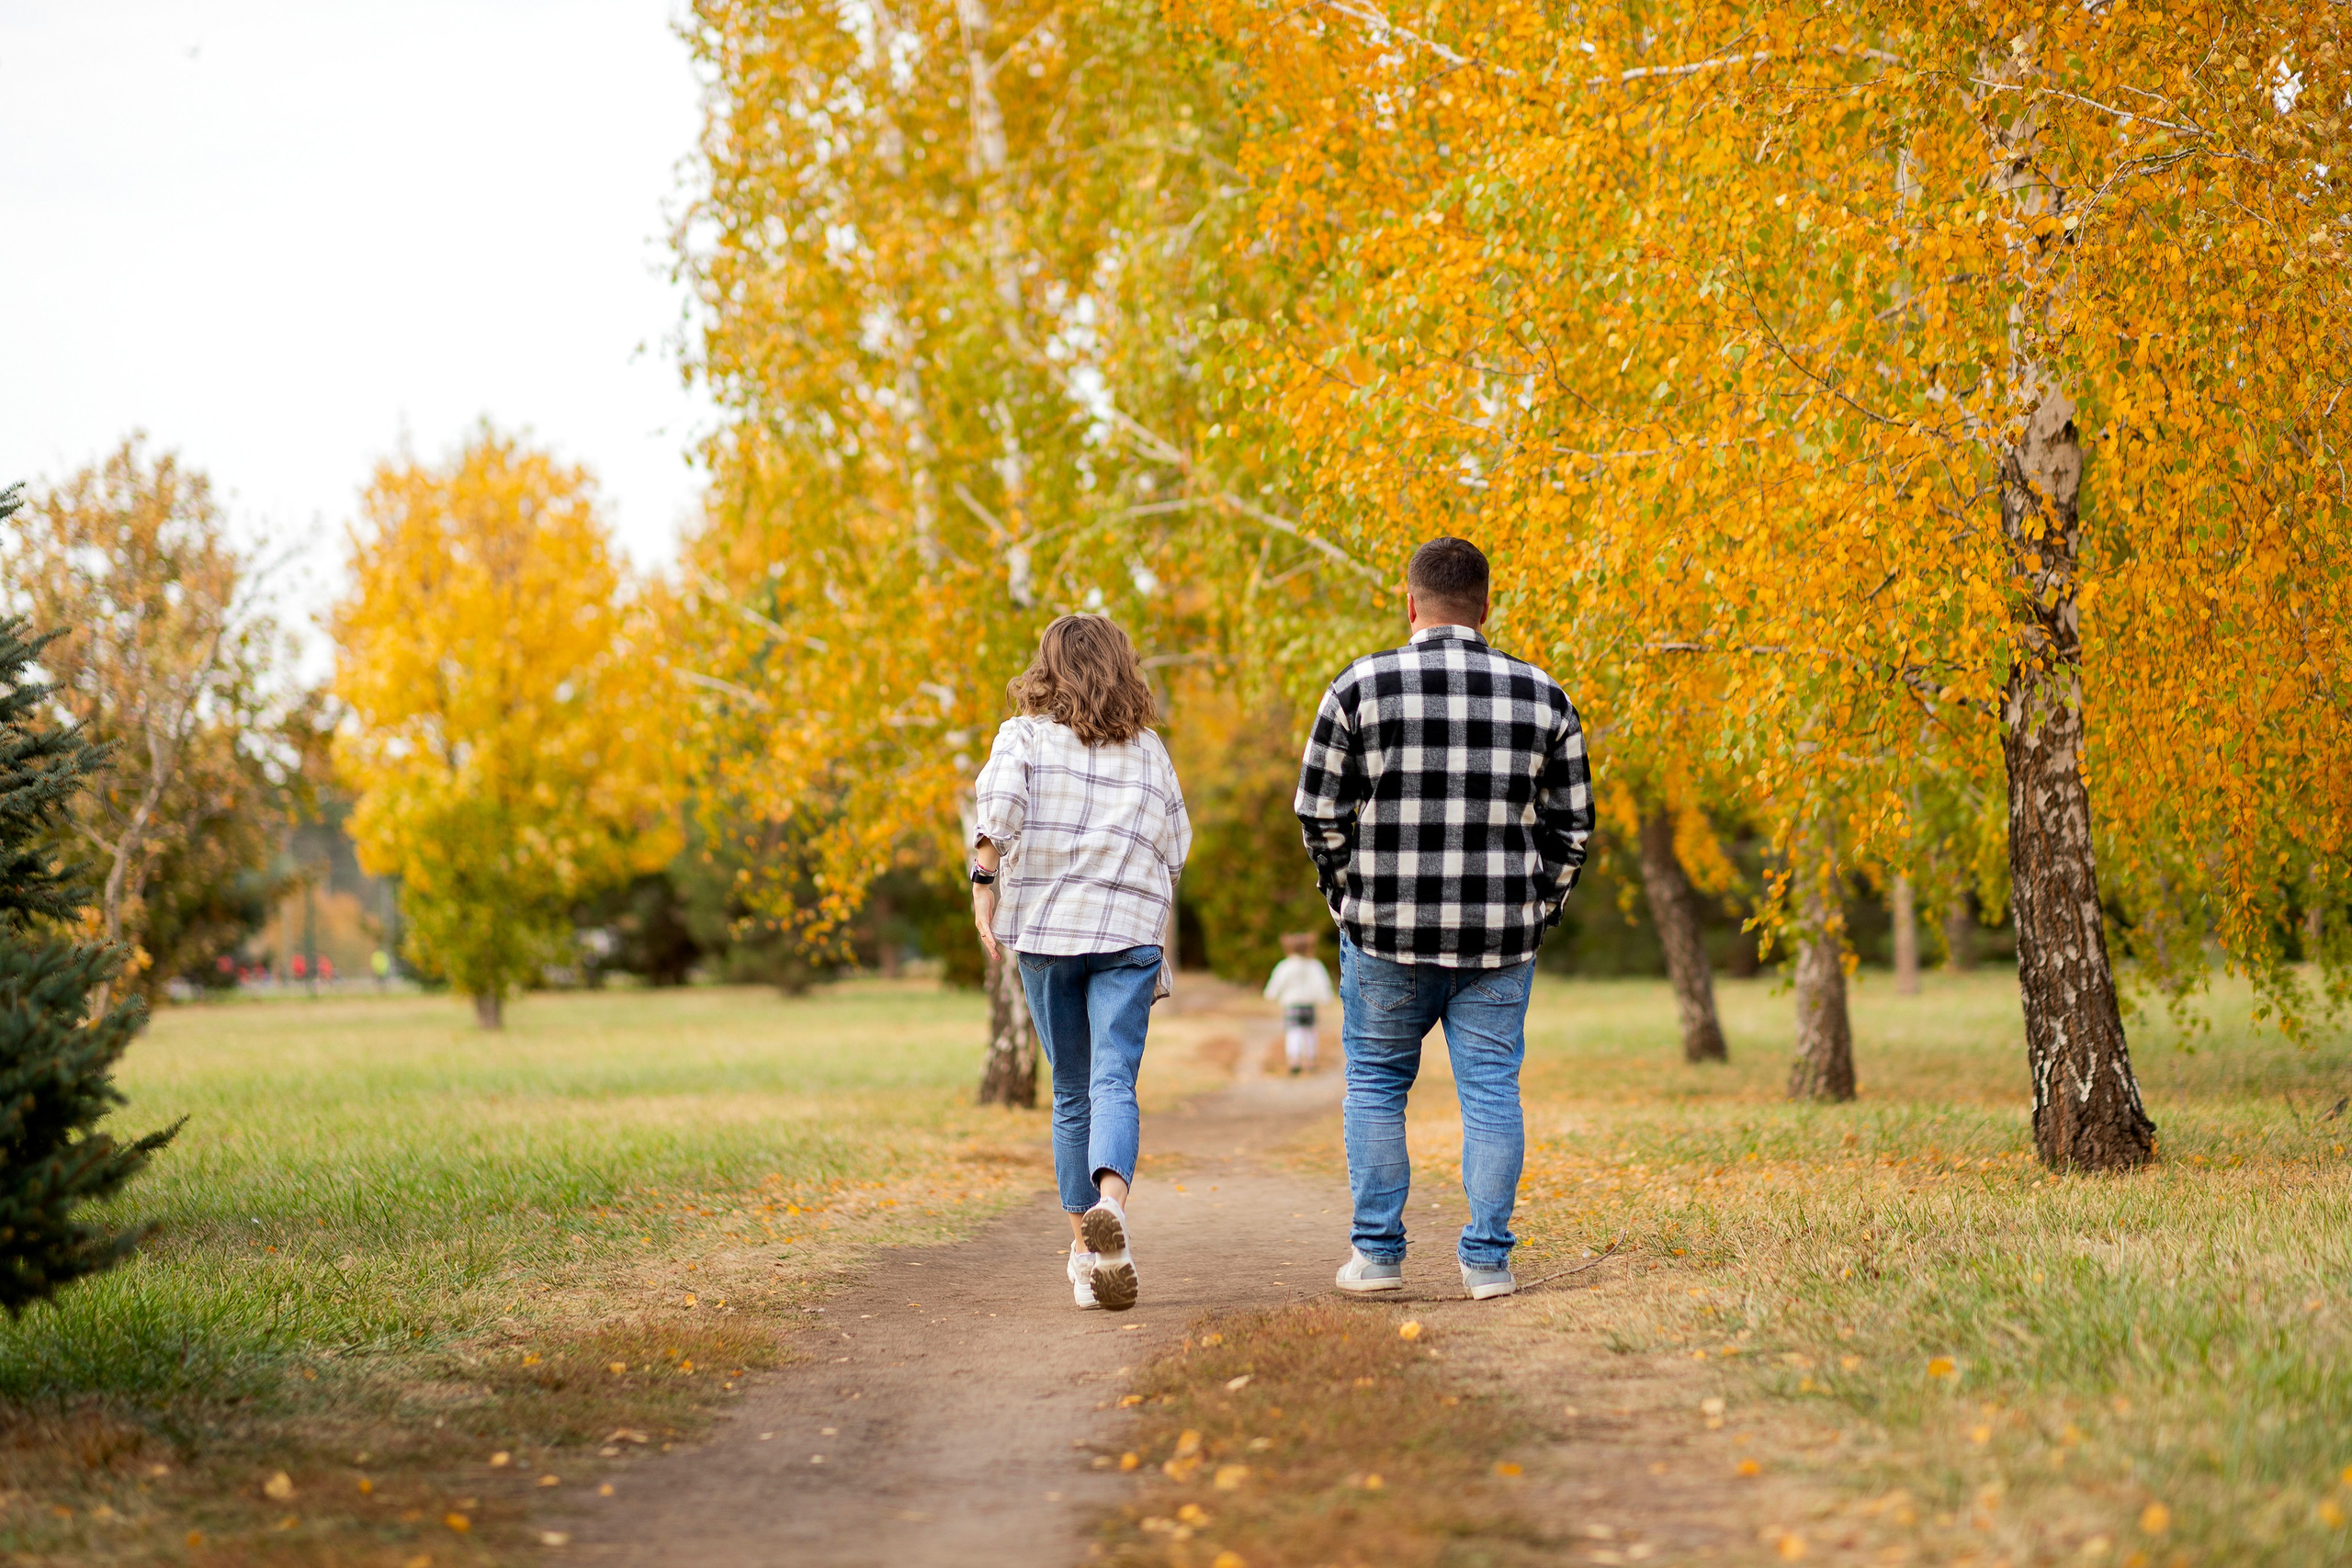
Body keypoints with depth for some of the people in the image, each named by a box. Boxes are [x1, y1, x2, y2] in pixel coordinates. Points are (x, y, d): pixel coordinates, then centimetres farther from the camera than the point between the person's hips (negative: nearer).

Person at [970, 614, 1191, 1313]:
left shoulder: (1025, 736, 7)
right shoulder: (1150, 751, 13)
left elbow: (999, 801, -13)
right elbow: (1173, 852, 15)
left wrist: (984, 879, -15)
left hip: (1044, 926, 0)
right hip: (1130, 932, 0)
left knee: (1072, 1092, 12)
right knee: (1115, 1081, -11)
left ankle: (1084, 1252, 15)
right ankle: (1110, 1202, -39)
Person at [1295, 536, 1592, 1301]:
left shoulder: (1363, 686, -4)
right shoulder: (1541, 696, 4)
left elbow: (1320, 813, -2)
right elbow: (1571, 826, 7)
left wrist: (1353, 901, 9)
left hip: (1386, 929, -1)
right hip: (1501, 939, 1)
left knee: (1375, 1085, 13)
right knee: (1490, 1090, 7)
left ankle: (1377, 1252, 14)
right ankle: (1488, 1258, 5)